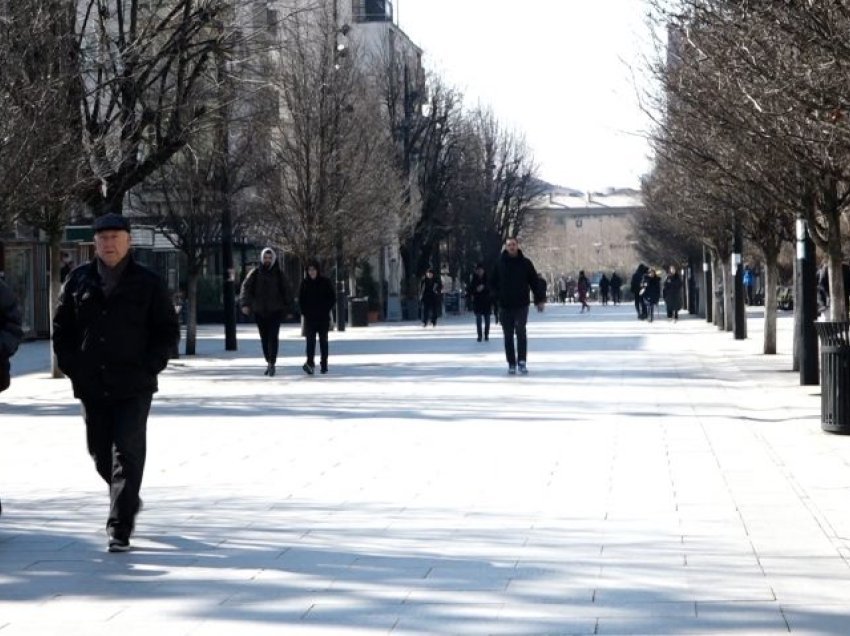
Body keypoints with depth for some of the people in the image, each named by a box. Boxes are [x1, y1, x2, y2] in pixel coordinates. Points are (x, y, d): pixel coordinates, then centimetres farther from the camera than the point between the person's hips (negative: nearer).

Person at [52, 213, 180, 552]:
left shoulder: (148, 283, -1)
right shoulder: (78, 281, 6)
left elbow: (168, 331, 3)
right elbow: (61, 328, 12)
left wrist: (148, 367, -7)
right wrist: (71, 366, 2)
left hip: (133, 387, -3)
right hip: (91, 387, 4)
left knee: (127, 454, -9)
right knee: (100, 453, 13)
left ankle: (120, 528, -7)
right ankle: (128, 501, 39)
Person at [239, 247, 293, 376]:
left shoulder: (278, 274, 3)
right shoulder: (255, 273, 3)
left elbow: (286, 292, 7)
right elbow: (246, 288, -4)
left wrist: (289, 309, 4)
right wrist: (245, 303, -19)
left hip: (275, 311, -2)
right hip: (260, 311, 2)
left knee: (273, 336, -13)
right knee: (264, 338, 8)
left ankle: (272, 364, -13)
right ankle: (269, 363, 21)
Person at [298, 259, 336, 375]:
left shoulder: (326, 282, 0)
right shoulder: (305, 283, 5)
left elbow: (333, 299, 3)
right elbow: (300, 299, 10)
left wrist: (326, 310, -7)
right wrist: (304, 312, -1)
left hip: (323, 318, 0)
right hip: (309, 318, 0)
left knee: (323, 340, 6)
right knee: (310, 341, -12)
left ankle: (324, 365, 12)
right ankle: (310, 363, -23)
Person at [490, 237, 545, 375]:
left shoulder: (525, 263, 1)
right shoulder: (500, 264, 4)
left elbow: (535, 282, 4)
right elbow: (492, 282, 14)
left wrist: (540, 299, -1)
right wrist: (497, 295, 0)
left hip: (521, 305, -2)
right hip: (505, 306, 2)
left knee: (521, 332, -15)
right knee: (508, 336, 5)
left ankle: (522, 361, -12)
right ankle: (511, 364, 11)